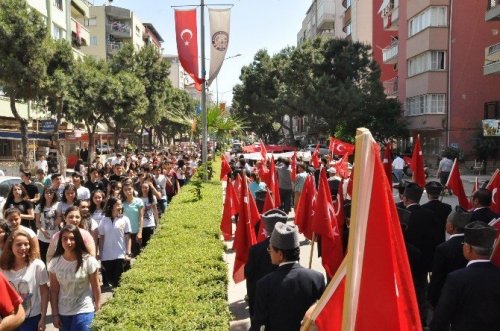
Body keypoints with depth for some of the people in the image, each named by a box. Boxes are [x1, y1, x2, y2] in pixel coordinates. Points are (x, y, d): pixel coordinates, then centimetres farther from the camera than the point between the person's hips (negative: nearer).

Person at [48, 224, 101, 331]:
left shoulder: (88, 261, -15)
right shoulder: (54, 262, -7)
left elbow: (95, 287, -7)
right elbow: (54, 290, -1)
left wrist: (97, 306, 0)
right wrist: (55, 314, 0)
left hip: (83, 311, -3)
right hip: (62, 312, 3)